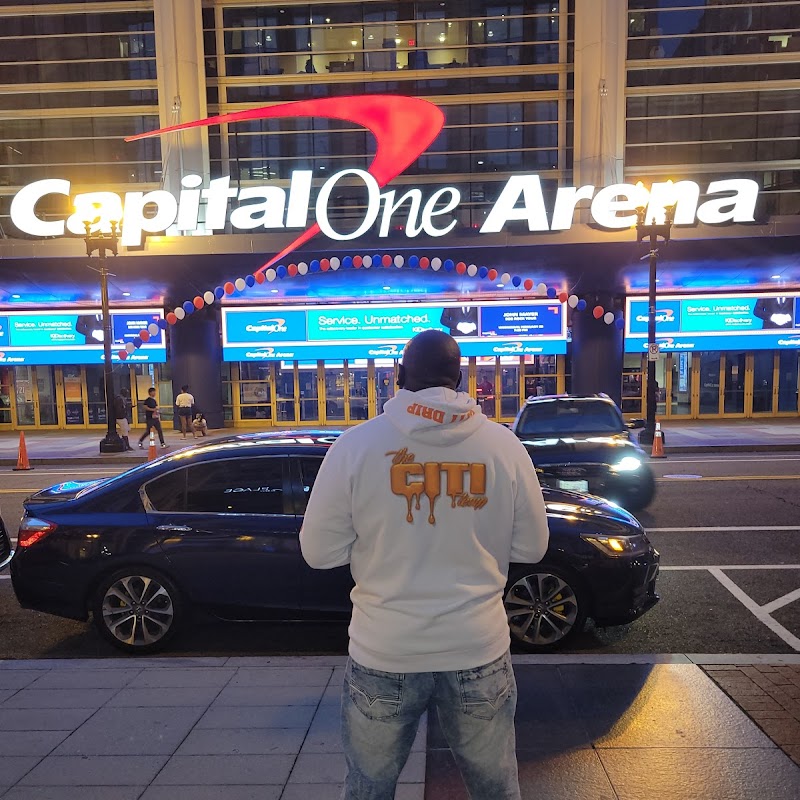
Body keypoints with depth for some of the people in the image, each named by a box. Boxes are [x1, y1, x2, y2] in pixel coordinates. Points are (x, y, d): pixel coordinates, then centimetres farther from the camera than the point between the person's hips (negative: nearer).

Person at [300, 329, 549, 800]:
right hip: (479, 649, 1)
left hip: (384, 653, 0)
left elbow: (319, 552, -6)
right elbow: (531, 548, 1)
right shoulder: (504, 445, -8)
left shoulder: (356, 444, -13)